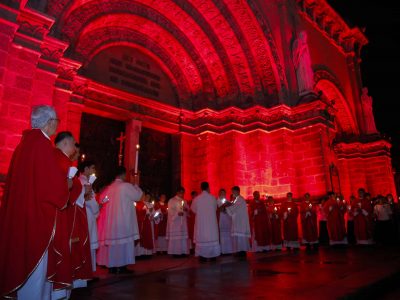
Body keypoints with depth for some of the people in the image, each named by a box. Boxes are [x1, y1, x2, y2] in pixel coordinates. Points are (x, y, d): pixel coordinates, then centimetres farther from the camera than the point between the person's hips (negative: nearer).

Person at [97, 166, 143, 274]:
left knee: (113, 241, 9)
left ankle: (111, 266, 14)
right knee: (124, 241, -1)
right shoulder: (126, 186, -11)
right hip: (124, 220, -6)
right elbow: (138, 196, -3)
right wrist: (135, 185, 11)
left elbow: (102, 199, 15)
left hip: (111, 219, 6)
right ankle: (122, 266, 1)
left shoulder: (109, 187, 7)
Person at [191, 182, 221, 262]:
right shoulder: (213, 198, -9)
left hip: (200, 221, 0)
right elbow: (215, 209, 5)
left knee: (201, 237, 6)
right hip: (211, 221, 0)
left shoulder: (196, 199, -9)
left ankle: (202, 256, 7)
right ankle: (213, 255, 14)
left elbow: (193, 210, 6)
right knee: (212, 236, 9)